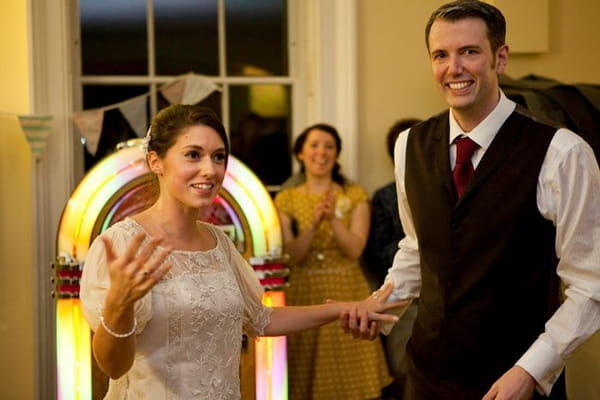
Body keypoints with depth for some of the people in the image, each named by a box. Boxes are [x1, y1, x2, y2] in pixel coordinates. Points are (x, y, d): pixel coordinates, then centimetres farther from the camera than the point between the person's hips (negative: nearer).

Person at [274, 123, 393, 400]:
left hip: (346, 294, 0)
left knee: (350, 377, -1)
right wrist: (314, 224, -20)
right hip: (303, 294, 0)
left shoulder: (354, 196, 3)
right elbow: (290, 256, -5)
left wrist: (333, 219, -22)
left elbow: (355, 250, -7)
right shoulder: (285, 200, 4)